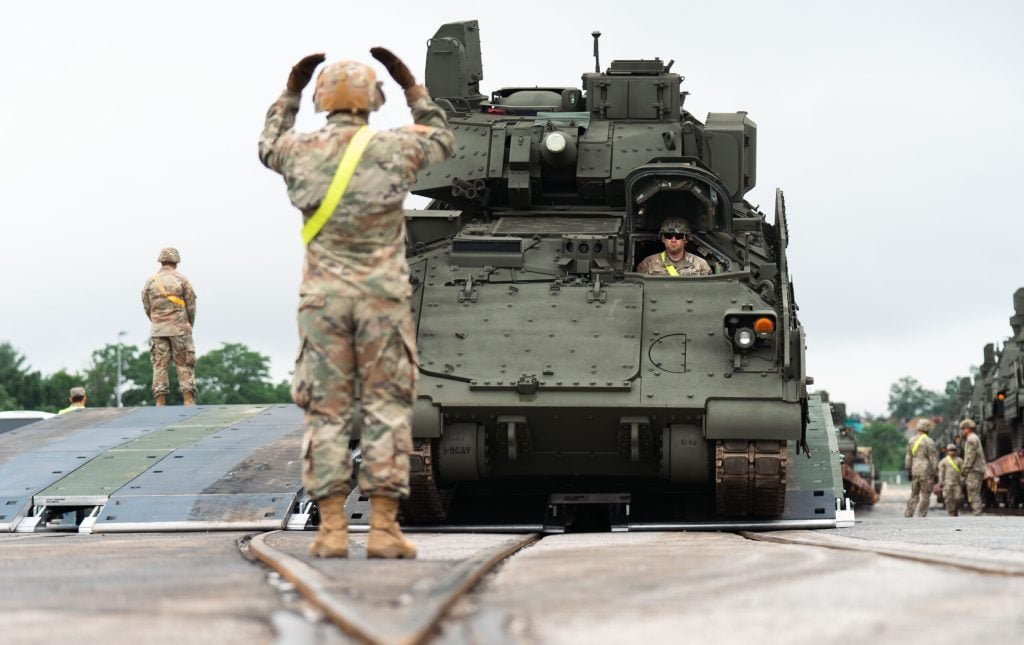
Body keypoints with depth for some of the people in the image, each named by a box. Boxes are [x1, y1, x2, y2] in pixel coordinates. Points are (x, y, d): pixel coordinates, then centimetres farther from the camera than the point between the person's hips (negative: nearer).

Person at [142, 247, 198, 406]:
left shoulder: (150, 282, 5)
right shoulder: (182, 280, -2)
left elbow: (147, 308, 7)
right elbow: (191, 306, 1)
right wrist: (189, 326, 16)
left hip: (157, 329, 2)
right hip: (179, 328, -2)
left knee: (159, 365, 2)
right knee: (184, 365, 1)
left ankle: (160, 402, -4)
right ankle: (188, 401, -6)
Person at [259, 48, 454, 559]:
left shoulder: (301, 150, 2)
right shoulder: (394, 149, -3)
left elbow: (268, 147, 28)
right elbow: (442, 139, 20)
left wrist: (289, 94, 34)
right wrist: (412, 87, 26)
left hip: (322, 297, 2)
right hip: (383, 295, -2)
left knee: (326, 410, 4)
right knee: (386, 407, 2)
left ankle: (331, 528, -1)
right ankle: (383, 526, -4)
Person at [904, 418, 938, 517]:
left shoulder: (911, 441, 10)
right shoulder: (928, 441, -10)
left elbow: (908, 458, 14)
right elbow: (933, 459, -10)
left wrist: (909, 472, 21)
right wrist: (935, 474, -4)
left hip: (915, 472, 6)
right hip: (926, 472, -6)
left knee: (914, 494, 13)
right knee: (925, 496, -2)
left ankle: (908, 515, 9)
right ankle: (922, 515, -6)